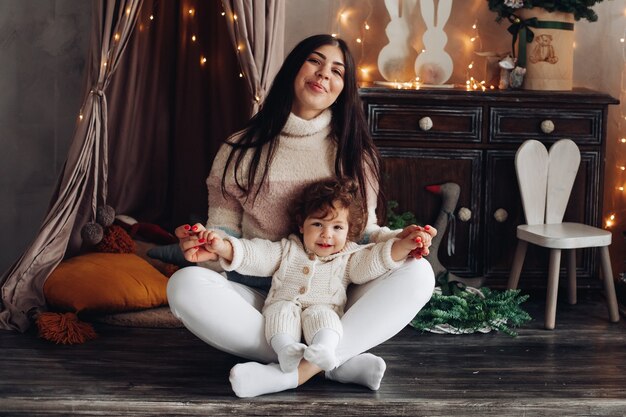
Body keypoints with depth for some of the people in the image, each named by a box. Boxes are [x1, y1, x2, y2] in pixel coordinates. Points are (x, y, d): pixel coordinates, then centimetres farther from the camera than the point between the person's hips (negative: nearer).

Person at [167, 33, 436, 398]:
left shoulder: (353, 153, 11)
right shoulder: (242, 150, 7)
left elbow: (363, 231, 10)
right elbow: (225, 230, 5)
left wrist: (394, 239, -13)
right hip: (259, 305, -1)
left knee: (417, 273, -25)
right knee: (185, 285, -31)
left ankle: (296, 371, -36)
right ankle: (342, 362, -32)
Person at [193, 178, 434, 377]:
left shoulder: (348, 258, 14)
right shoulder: (287, 250, 17)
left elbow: (376, 259, 0)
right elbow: (254, 254, 10)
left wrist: (405, 245, -18)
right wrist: (222, 246, -5)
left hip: (324, 310, -1)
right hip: (284, 304, 2)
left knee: (322, 315, -32)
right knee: (282, 311, -29)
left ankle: (323, 349, -58)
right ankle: (286, 349, -50)